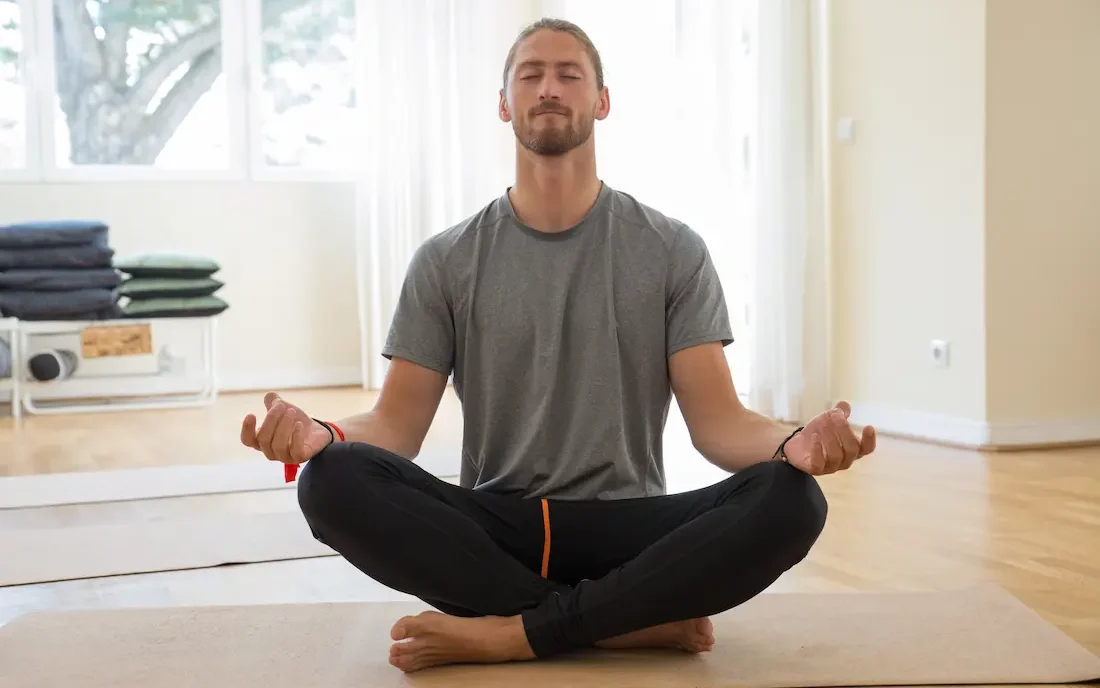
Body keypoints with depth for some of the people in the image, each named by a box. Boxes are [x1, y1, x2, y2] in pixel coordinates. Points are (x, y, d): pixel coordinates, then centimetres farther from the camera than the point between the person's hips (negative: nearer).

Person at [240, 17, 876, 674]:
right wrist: (321, 433, -23)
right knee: (335, 480, -28)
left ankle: (511, 631, -26)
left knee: (791, 499, -28)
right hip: (492, 529, 1)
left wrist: (793, 443, -27)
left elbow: (717, 419, -3)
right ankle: (641, 622, -24)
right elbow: (398, 423, 1)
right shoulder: (446, 262, 6)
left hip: (626, 529, 0)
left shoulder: (674, 251, 4)